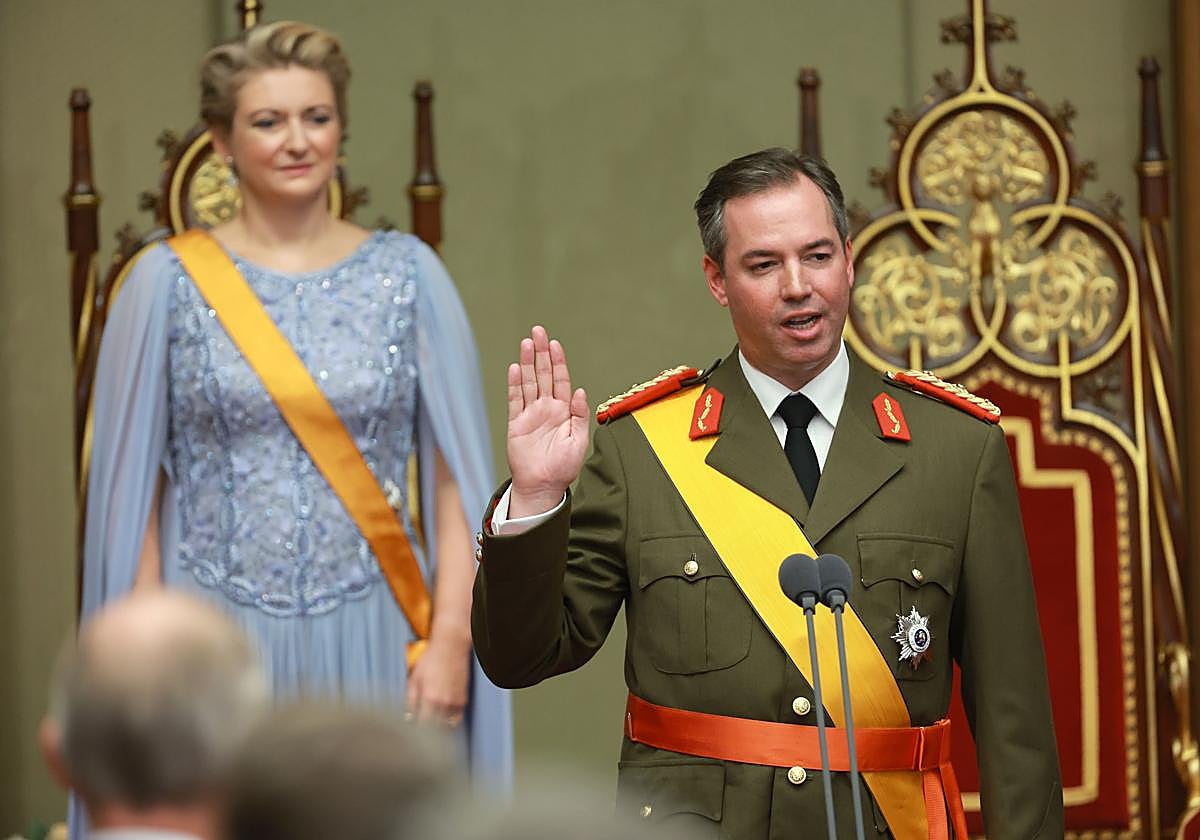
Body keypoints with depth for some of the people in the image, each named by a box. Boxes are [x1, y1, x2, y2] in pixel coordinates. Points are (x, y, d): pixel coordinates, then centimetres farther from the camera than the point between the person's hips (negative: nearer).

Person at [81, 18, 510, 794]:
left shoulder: (407, 273, 4)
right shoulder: (168, 283, 2)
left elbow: (455, 474, 2)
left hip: (371, 644, 1)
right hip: (218, 643, 0)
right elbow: (132, 486, 2)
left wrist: (450, 640, -6)